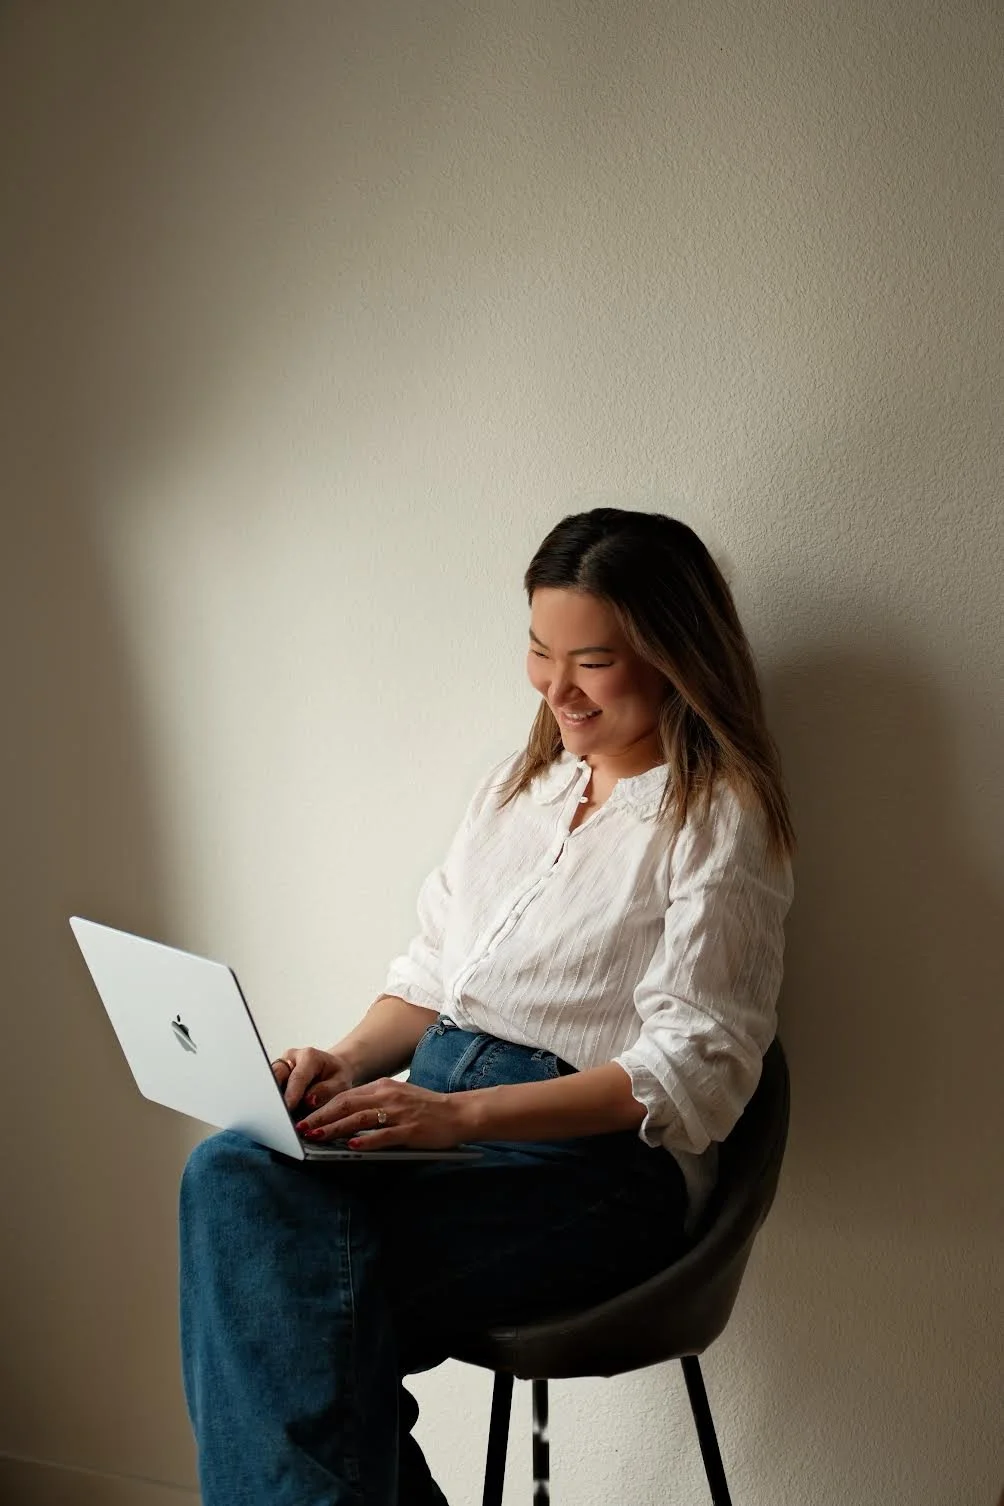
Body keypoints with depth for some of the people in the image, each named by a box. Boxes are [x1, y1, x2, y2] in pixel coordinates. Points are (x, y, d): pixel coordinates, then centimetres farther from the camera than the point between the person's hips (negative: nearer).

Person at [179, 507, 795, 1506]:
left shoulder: (718, 822, -4)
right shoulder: (517, 787, 18)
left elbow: (695, 1070, -12)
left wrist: (461, 1112, -21)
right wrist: (351, 1060, -2)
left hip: (597, 1158, -6)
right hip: (435, 1112, 7)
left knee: (276, 1296, -28)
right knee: (232, 1173, -26)